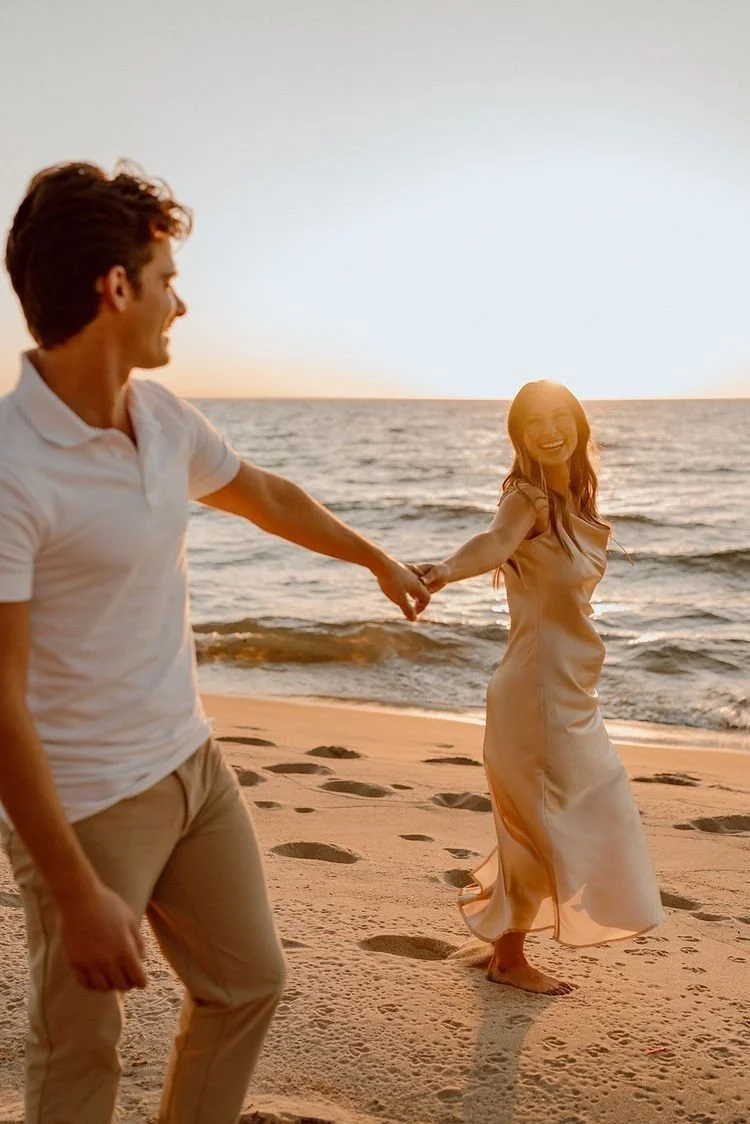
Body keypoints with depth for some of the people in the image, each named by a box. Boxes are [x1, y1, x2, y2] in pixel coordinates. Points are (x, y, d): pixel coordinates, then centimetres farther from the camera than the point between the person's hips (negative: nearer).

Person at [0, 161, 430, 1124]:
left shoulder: (162, 419, 1)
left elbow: (264, 496, 20)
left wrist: (378, 559, 34)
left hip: (192, 764, 8)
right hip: (85, 803, -8)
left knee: (249, 982, 20)